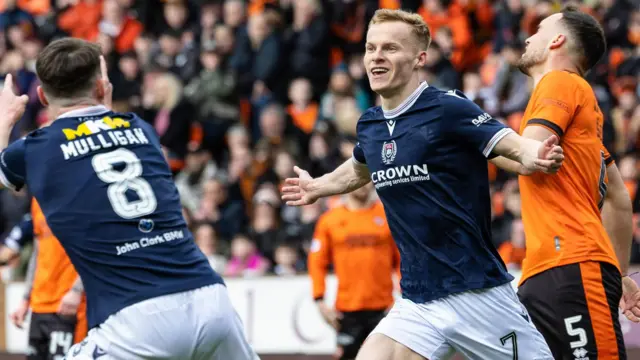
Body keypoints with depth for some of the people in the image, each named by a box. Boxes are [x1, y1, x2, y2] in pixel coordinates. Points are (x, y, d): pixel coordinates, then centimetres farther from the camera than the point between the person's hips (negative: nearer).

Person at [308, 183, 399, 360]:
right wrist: (319, 301, -2)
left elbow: (402, 259, 6)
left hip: (382, 308, 0)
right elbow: (317, 262, 6)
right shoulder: (329, 219, 5)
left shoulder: (387, 215, 5)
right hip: (347, 310, 0)